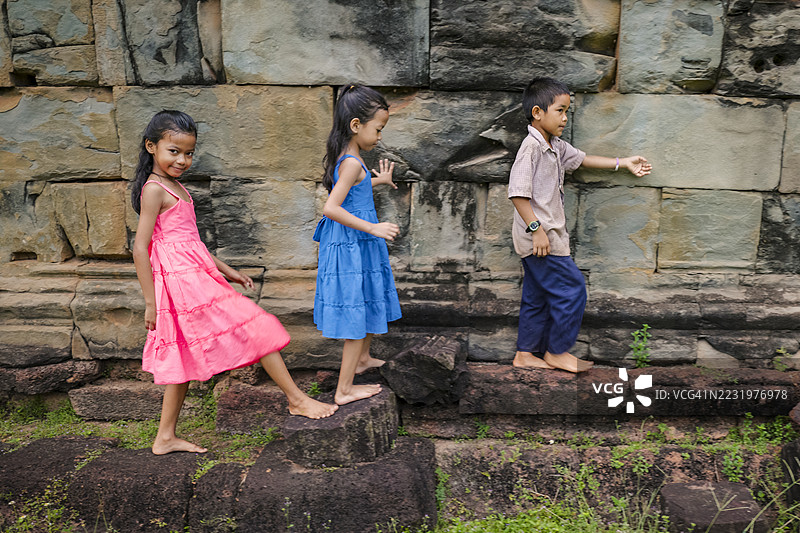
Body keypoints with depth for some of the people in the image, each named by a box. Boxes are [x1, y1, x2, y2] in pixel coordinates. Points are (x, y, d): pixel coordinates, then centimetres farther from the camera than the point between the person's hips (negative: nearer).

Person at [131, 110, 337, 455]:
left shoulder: (175, 187, 16)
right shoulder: (154, 189, -12)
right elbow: (140, 248, -15)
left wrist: (226, 271, 22)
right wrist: (150, 303, -16)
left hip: (195, 276, 10)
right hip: (183, 280, -10)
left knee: (185, 360, 15)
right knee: (254, 328, -5)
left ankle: (165, 438, 26)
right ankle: (297, 400, 6)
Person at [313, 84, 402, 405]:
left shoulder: (343, 158, 8)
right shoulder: (352, 162, -22)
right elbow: (331, 208, -29)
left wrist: (378, 180, 37)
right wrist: (373, 228, -27)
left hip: (349, 243, 10)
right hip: (354, 247, -10)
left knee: (368, 307, 26)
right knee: (358, 314, 0)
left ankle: (363, 359, 47)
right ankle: (344, 389, 10)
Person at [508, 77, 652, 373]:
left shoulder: (556, 146, 13)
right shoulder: (531, 147, -16)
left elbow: (582, 159, 28)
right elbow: (517, 193, -22)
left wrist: (623, 163, 27)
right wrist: (536, 229, -24)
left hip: (547, 236, 10)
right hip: (539, 237, -10)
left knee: (537, 297, 14)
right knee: (572, 289, -4)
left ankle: (525, 354, 24)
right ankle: (557, 351, 11)